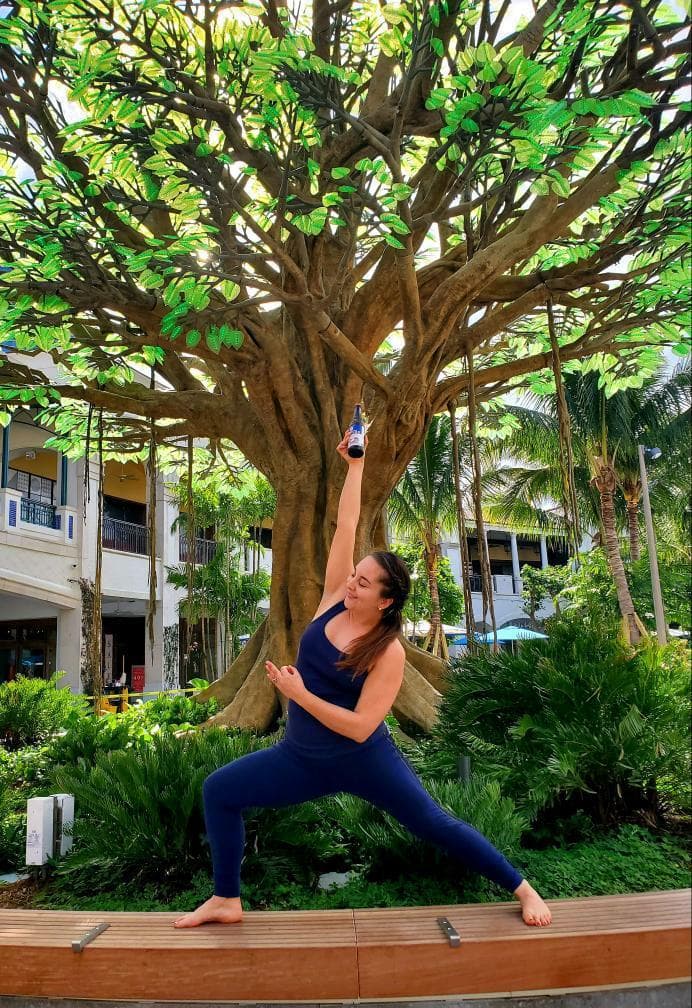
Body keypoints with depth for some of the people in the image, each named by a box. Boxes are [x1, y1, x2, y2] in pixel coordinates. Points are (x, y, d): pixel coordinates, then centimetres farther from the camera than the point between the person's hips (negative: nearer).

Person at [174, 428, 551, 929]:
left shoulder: (389, 653, -20)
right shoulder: (335, 600, -7)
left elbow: (360, 726, -24)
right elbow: (345, 527, -9)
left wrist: (300, 695, -27)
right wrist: (356, 465, -9)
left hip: (364, 761, -5)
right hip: (304, 758, 6)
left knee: (436, 825, 0)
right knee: (219, 789, -2)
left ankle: (523, 889, 19)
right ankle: (227, 901, 12)